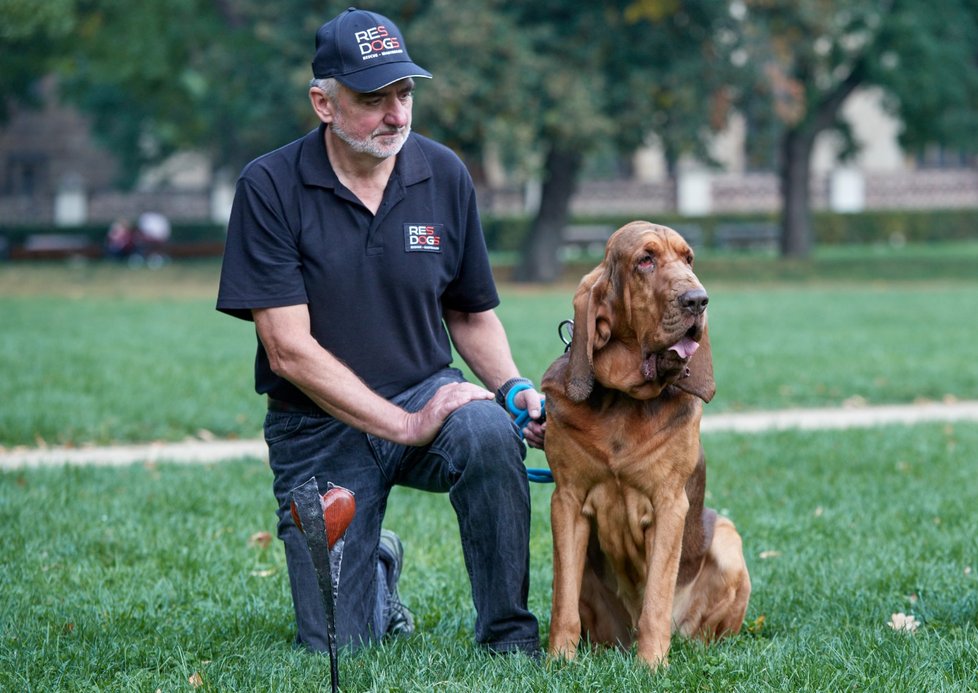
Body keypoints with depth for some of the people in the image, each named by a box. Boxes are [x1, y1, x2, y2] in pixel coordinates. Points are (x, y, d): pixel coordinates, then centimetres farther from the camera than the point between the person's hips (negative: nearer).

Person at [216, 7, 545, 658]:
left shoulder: (444, 175, -1)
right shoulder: (270, 188, -13)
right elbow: (289, 349, -17)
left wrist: (516, 388, -9)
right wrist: (407, 426, -23)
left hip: (427, 389, 2)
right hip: (320, 427, -2)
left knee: (488, 433, -35)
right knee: (340, 645, -5)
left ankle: (511, 637, -16)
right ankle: (380, 567, 32)